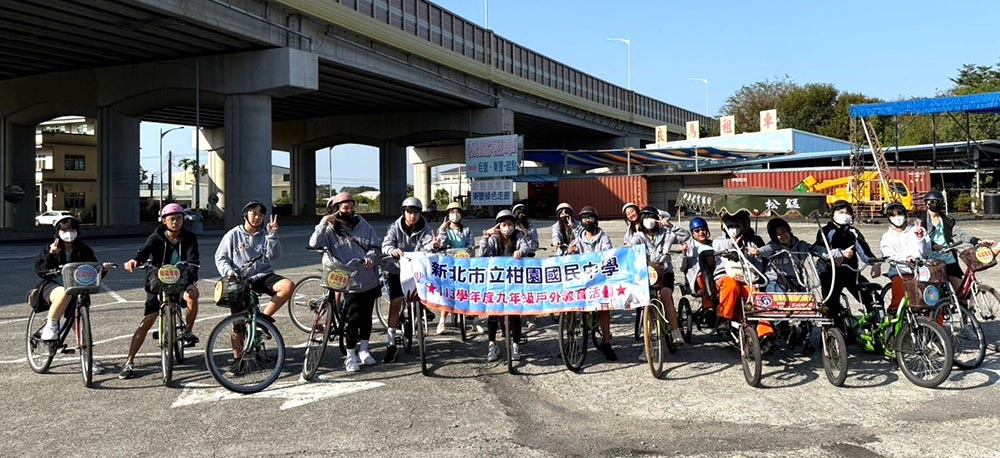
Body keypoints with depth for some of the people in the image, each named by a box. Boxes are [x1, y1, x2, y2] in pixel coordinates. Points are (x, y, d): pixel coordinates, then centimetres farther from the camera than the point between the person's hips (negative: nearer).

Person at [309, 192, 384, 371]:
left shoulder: (364, 226, 9)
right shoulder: (330, 230, 2)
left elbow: (374, 246, 6)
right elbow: (314, 244, -13)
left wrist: (371, 257, -15)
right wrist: (323, 223, -15)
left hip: (369, 281, 3)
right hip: (349, 283, -3)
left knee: (366, 316, 12)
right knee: (353, 318, -7)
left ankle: (364, 349, 30)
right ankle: (350, 355, 9)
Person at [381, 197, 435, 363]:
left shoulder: (425, 230, -7)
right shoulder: (395, 228, -8)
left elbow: (428, 245, -25)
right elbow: (386, 245, -21)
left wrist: (433, 245, -50)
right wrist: (393, 250, -45)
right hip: (397, 270, -2)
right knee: (395, 304, -7)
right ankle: (391, 344, -2)